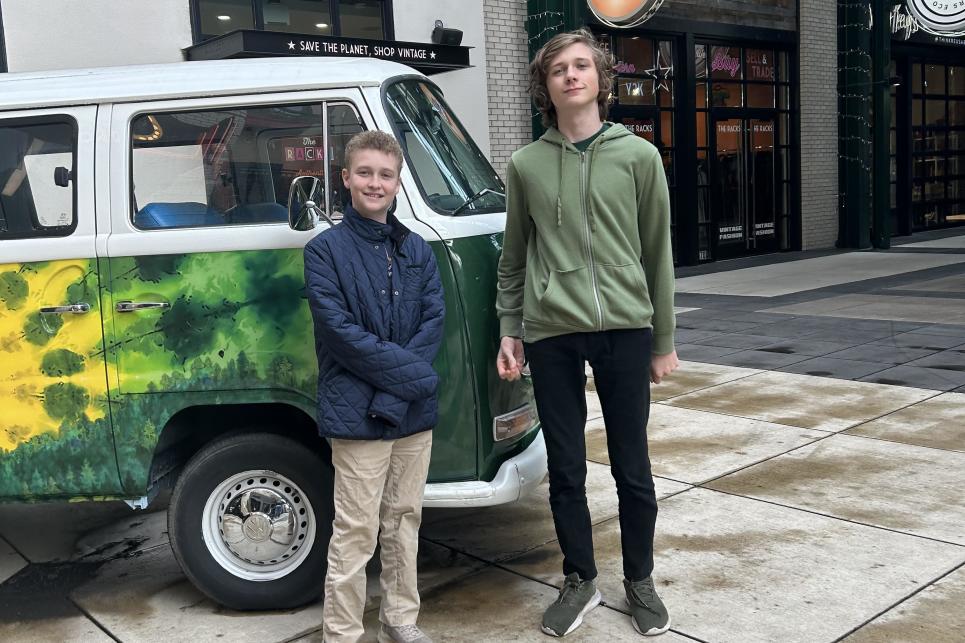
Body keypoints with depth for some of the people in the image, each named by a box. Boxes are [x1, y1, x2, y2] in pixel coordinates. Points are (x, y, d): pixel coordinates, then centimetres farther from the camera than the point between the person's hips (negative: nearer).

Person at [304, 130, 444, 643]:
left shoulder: (416, 249, 11)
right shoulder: (327, 249, -4)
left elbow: (434, 320, 2)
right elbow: (340, 331, -12)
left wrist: (403, 378, -13)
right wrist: (409, 373, -14)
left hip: (415, 409, 5)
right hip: (358, 411, -5)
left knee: (404, 520, 15)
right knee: (356, 531, -1)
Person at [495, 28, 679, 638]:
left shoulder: (639, 156, 3)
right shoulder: (526, 164, 7)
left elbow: (658, 253, 5)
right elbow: (513, 257, 13)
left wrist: (665, 341, 5)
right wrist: (509, 329, 6)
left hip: (625, 330, -1)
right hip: (551, 335, 1)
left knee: (633, 468, 9)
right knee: (566, 471, 9)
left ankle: (640, 581, 28)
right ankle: (580, 582, 27)